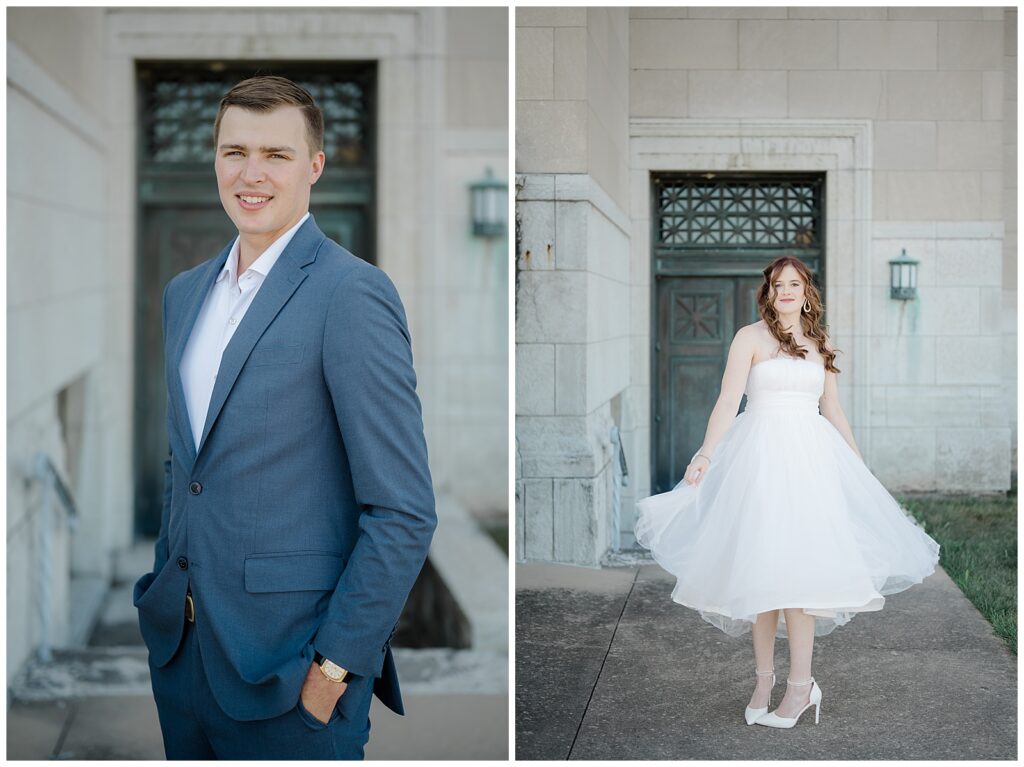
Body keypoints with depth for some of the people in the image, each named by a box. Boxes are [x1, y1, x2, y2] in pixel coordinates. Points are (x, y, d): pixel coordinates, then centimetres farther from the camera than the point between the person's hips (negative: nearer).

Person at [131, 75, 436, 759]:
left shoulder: (352, 294, -14)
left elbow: (404, 512, -16)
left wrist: (335, 666, -16)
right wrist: (164, 592, 14)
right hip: (179, 647, 7)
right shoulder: (185, 291, 10)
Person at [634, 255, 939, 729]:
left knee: (800, 565, -6)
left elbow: (833, 412, 20)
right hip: (761, 454, -2)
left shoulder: (822, 345, 14)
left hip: (811, 457, 2)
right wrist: (706, 454, -17)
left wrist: (861, 469, 20)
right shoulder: (750, 337, 3)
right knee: (760, 567, 0)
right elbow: (728, 402, -5)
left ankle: (800, 683, -2)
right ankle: (764, 678, 9)